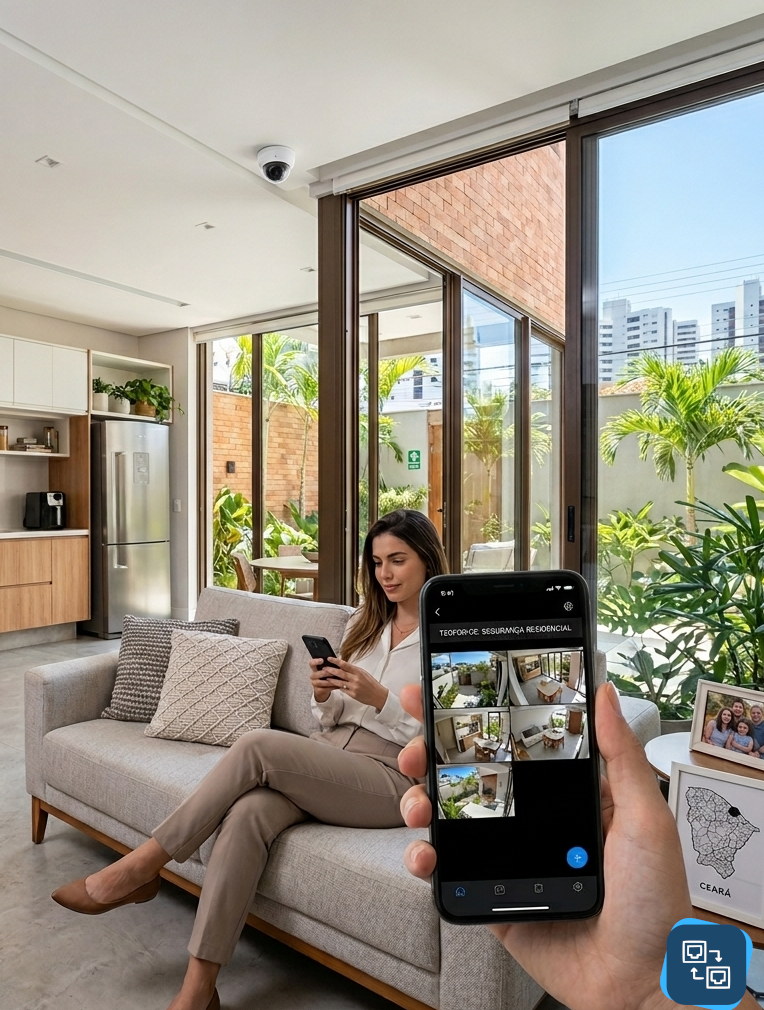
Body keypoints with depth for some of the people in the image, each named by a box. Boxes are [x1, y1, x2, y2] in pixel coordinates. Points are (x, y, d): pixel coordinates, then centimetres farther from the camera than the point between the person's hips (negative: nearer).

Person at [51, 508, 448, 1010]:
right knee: (247, 813, -26)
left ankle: (140, 868, -10)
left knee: (258, 745, -26)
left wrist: (379, 697, -19)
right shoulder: (365, 622, 15)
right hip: (327, 754, 5)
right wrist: (323, 694, -7)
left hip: (393, 779, -5)